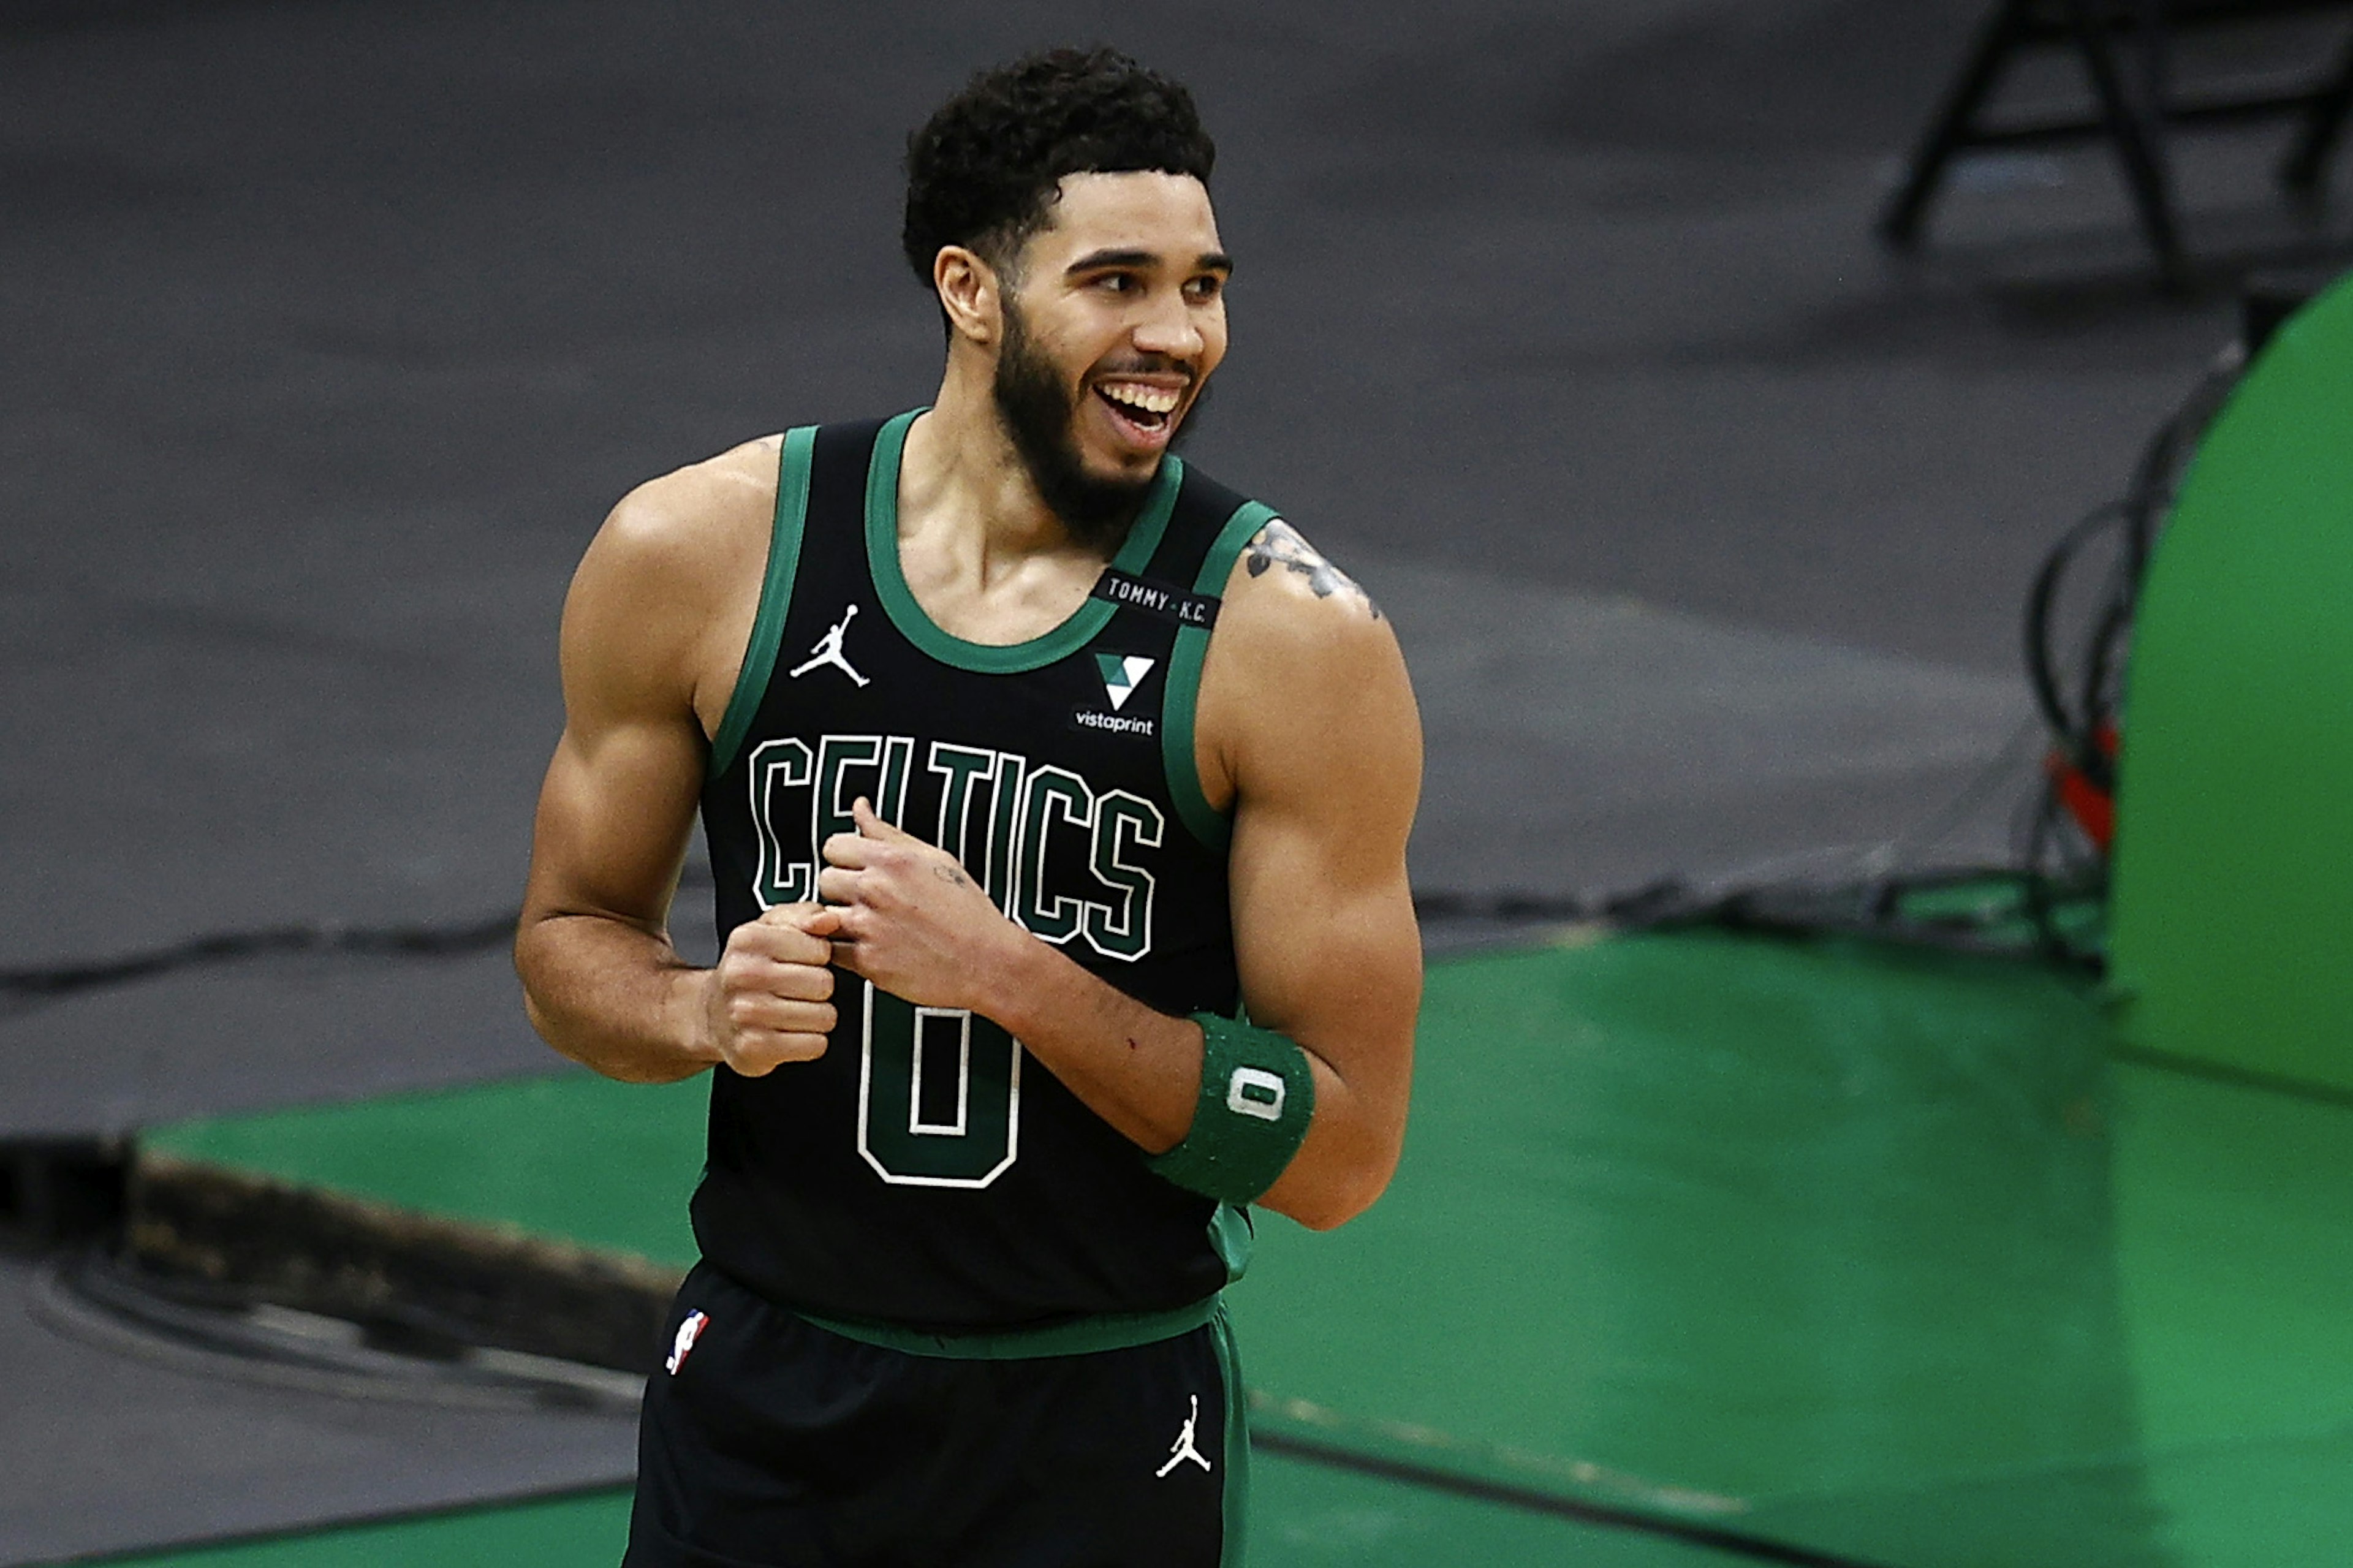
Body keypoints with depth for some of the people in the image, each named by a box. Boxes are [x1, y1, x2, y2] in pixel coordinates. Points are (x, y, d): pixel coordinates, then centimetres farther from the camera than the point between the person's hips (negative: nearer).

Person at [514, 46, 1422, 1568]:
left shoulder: (1290, 640, -13)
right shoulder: (695, 555, -6)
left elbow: (1341, 1152, -13)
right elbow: (572, 943, 7)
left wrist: (1009, 977, -23)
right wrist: (708, 1014, -16)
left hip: (1105, 1436, -2)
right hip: (770, 1391, 2)